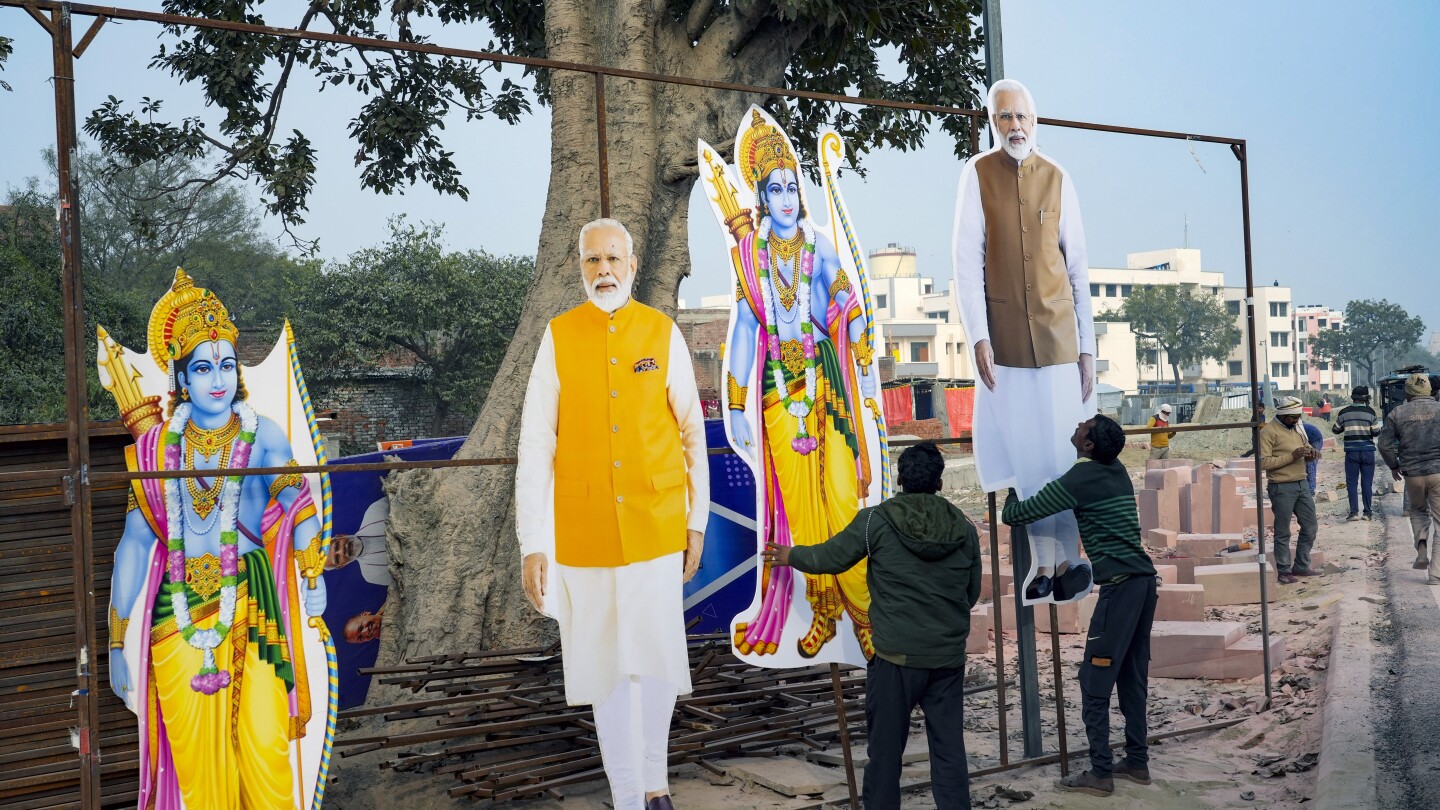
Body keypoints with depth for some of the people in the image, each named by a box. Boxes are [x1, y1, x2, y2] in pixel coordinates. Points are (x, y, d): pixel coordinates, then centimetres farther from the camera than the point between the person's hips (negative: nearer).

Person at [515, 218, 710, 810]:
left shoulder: (664, 334, 0)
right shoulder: (559, 337, -3)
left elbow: (693, 432, 5)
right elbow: (535, 446, -5)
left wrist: (697, 521, 6)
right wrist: (532, 545, -8)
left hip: (657, 525, 0)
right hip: (583, 531, 0)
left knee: (658, 659, 0)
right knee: (607, 664, 9)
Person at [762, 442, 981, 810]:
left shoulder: (876, 521, -8)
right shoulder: (965, 528, 3)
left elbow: (829, 557, 1)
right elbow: (973, 593, 12)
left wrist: (791, 555, 20)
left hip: (897, 656, -3)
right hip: (949, 656, 3)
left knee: (886, 748, 7)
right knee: (949, 748, 9)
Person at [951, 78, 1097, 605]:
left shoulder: (1057, 179, 4)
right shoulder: (977, 174, 1)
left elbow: (1078, 267, 5)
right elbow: (967, 261, -3)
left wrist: (1087, 345, 3)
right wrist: (978, 337, -11)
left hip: (1058, 332, 1)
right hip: (1004, 337, -1)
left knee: (1063, 449, 0)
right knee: (1024, 451, 3)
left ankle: (1070, 558, 12)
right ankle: (1042, 563, 12)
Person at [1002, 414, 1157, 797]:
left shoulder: (1082, 477, -9)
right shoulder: (1116, 470, 14)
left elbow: (1018, 515, -4)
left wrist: (1009, 503, 19)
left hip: (1120, 585, -9)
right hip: (1144, 580, 9)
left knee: (1095, 682, -2)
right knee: (1132, 677, 15)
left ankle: (1100, 773, 1)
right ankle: (1137, 762, 22)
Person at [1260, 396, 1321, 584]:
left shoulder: (1298, 428, 13)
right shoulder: (1269, 432, -12)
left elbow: (1306, 447, 25)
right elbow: (1263, 462, -19)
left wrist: (1310, 452, 1)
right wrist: (1291, 457, -21)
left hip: (1302, 484, 8)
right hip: (1282, 488, -8)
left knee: (1310, 527, 12)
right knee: (1283, 533, 1)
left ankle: (1301, 566, 25)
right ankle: (1284, 571, 10)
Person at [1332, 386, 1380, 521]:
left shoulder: (1344, 412, 0)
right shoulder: (1370, 412, -5)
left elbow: (1335, 429, 11)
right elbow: (1376, 432, -2)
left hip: (1351, 452, 0)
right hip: (1368, 451, 0)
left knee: (1352, 482, 4)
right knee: (1367, 482, 7)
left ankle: (1354, 512, -3)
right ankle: (1368, 512, 9)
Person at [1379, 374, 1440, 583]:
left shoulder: (1398, 413, 3)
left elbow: (1385, 444, 3)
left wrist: (1394, 466, 18)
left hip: (1412, 474, 2)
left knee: (1418, 511, 28)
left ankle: (1421, 546, 3)